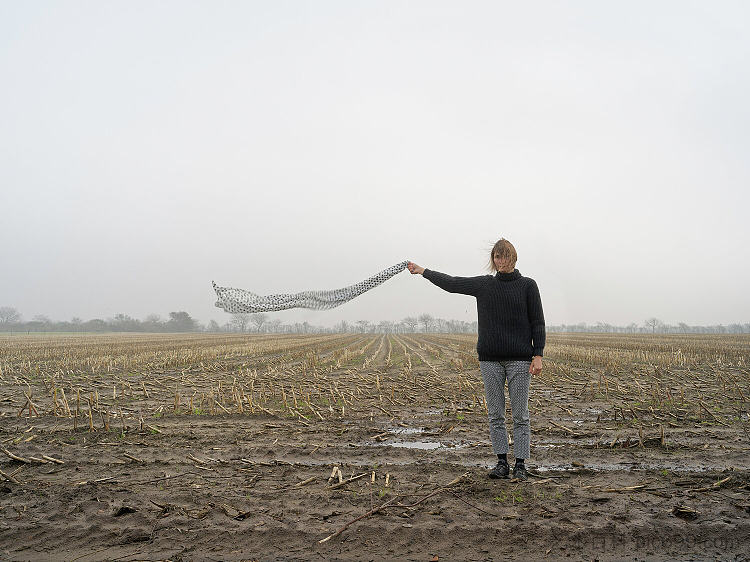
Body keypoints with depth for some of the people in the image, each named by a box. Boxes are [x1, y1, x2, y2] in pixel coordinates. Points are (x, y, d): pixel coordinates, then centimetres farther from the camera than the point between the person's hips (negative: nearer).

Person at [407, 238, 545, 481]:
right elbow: (451, 283, 15)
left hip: (520, 359, -3)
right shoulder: (484, 285, 8)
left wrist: (538, 355, -5)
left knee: (520, 415, 0)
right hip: (490, 358, 3)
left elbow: (538, 322, 2)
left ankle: (520, 465, 8)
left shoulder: (527, 285, 2)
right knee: (495, 415, 5)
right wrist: (422, 271, 19)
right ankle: (502, 463, 15)